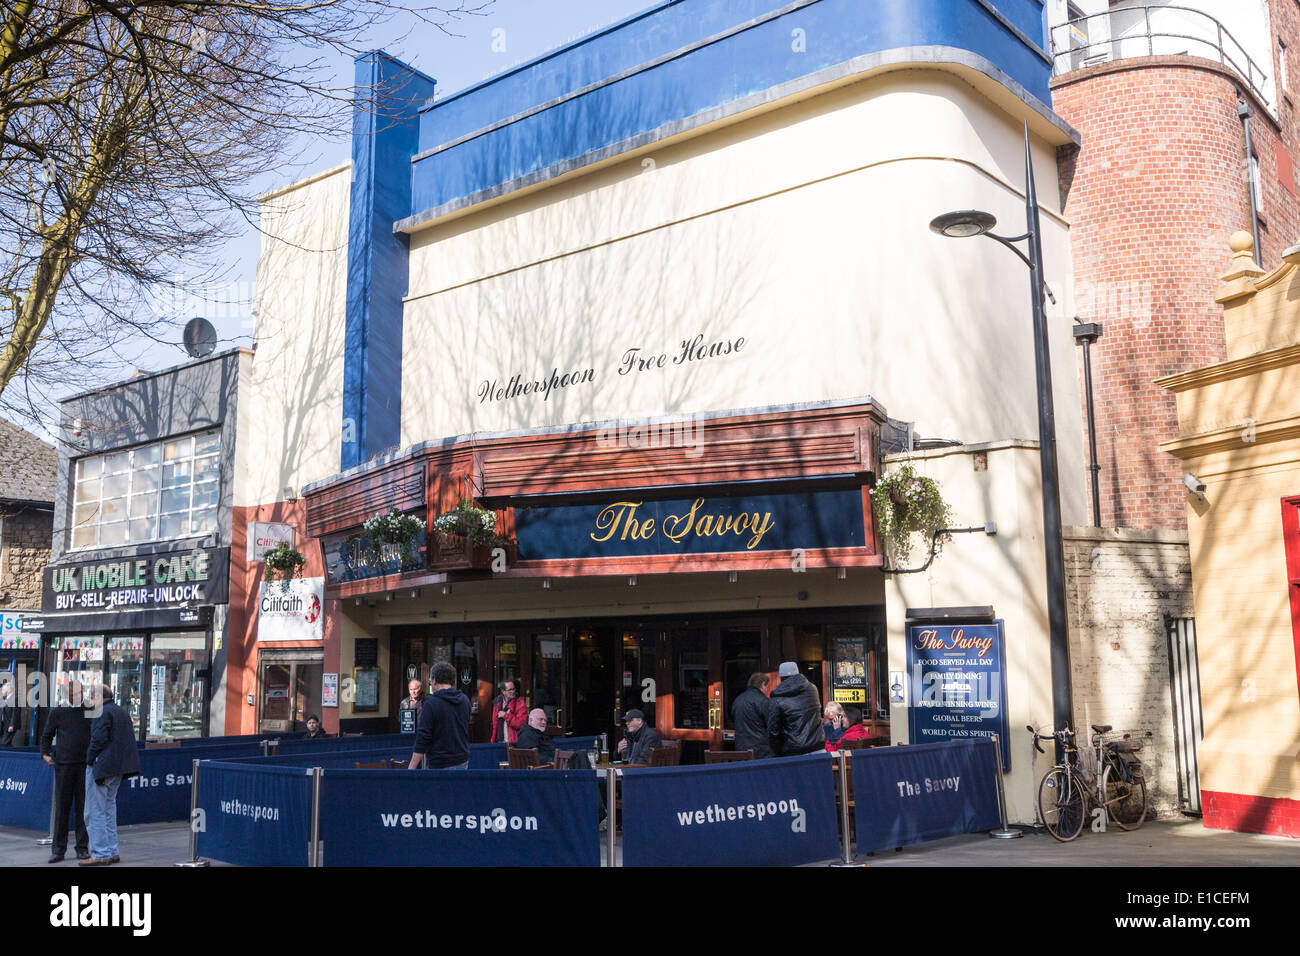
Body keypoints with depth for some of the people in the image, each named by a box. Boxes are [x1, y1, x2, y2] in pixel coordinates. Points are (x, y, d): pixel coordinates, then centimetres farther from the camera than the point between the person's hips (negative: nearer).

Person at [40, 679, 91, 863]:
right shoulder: (57, 713, 7)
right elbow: (46, 735, 13)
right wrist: (44, 754, -2)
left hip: (85, 765, 1)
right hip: (63, 765, -1)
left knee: (83, 807, 2)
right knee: (61, 807, 0)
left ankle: (82, 848, 9)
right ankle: (58, 850, 6)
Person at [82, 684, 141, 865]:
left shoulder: (102, 713, -11)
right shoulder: (122, 712, 17)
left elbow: (98, 739, -20)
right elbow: (129, 740, 17)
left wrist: (89, 759, -8)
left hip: (101, 767, -9)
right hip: (117, 768, 9)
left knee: (95, 812, -3)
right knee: (109, 808, 16)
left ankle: (100, 854, -2)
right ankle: (112, 852, 19)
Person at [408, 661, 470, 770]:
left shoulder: (431, 704, -13)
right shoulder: (465, 700, 6)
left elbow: (422, 739, -15)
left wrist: (411, 768, -11)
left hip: (441, 765, -6)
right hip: (463, 762, 6)